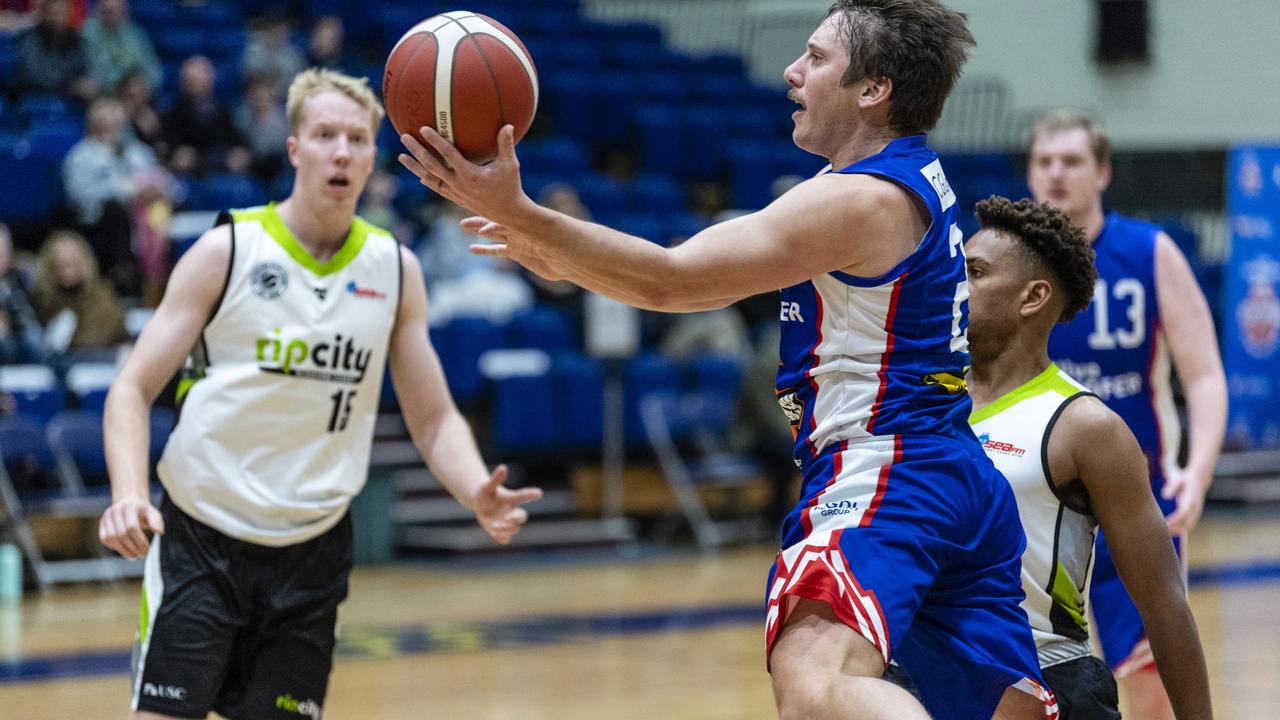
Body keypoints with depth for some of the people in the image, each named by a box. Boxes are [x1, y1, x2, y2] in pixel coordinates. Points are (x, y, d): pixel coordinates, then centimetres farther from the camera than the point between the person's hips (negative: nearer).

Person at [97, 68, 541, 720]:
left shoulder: (394, 270, 3)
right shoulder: (228, 251, -7)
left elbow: (433, 418, 7)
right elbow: (134, 387, -7)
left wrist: (479, 495, -14)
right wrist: (128, 493, -26)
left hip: (312, 550, 3)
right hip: (201, 537, -3)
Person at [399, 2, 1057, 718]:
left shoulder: (863, 200, -12)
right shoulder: (908, 179, 18)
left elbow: (671, 282, -16)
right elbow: (710, 282, 20)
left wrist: (517, 213, -18)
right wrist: (557, 256, 15)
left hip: (881, 470, -11)